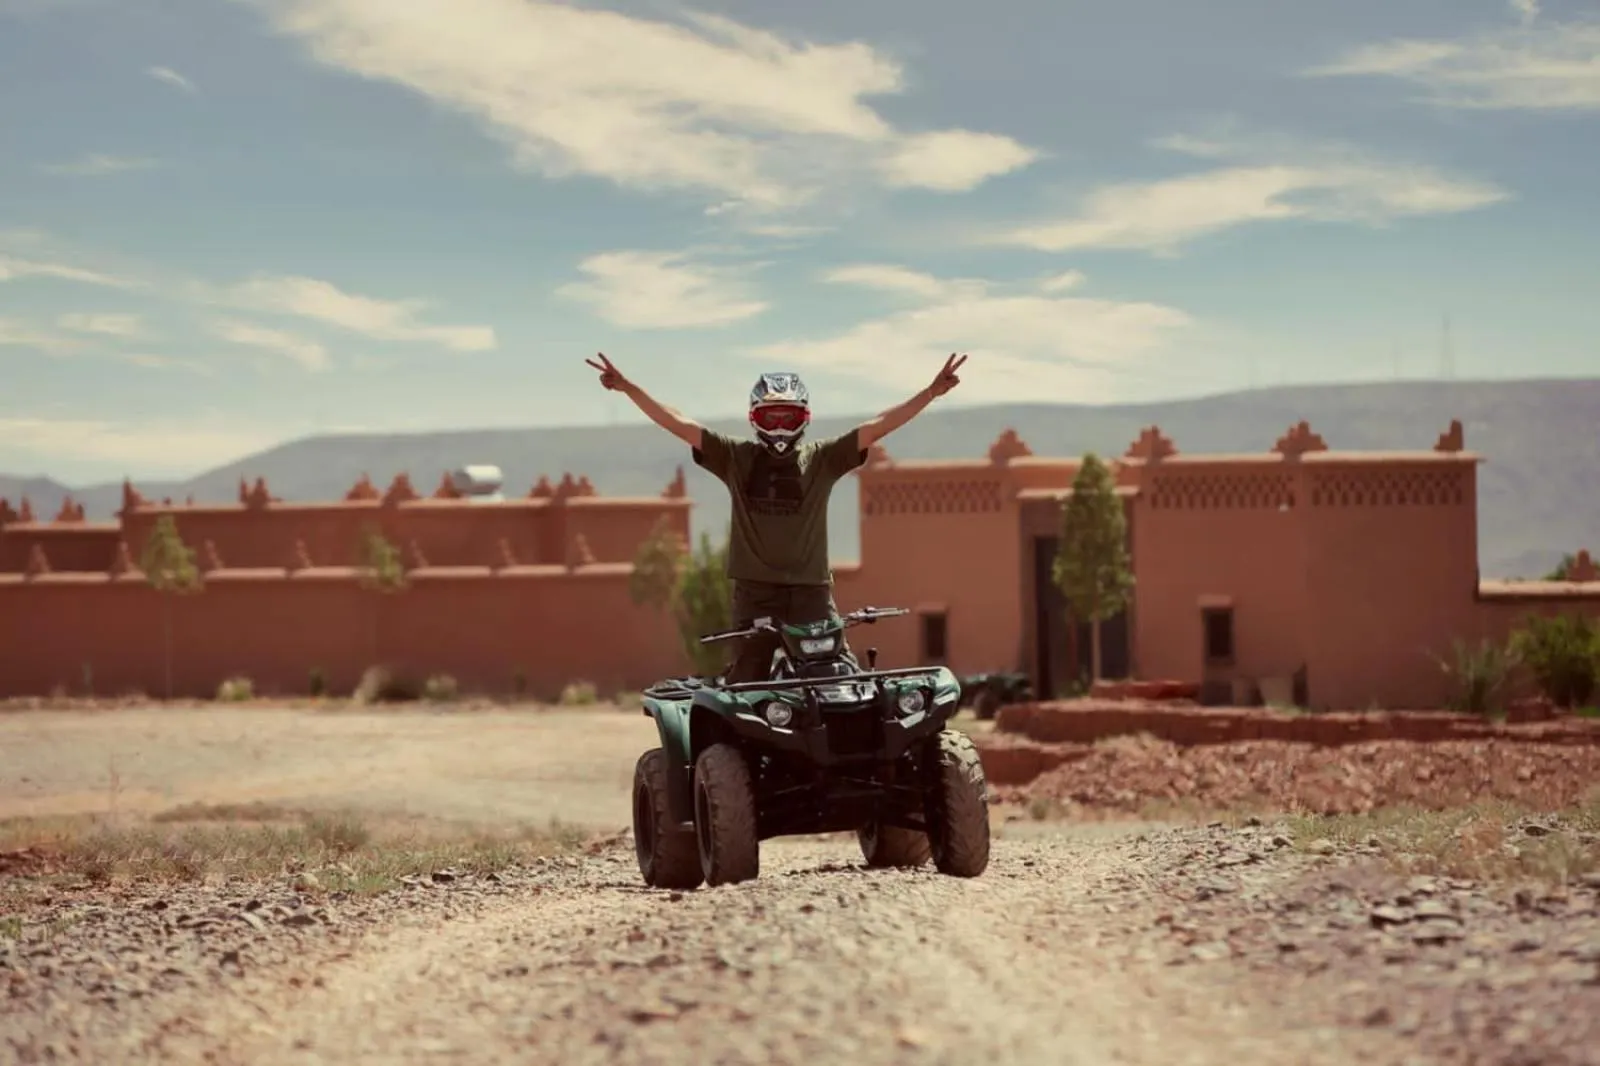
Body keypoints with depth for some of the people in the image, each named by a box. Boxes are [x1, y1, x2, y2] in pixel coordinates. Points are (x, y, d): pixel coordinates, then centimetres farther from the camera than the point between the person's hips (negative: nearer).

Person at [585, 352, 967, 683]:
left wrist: (932, 393, -11)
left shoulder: (822, 459, 5)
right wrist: (627, 388, -6)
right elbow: (680, 424, 2)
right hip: (754, 591, 0)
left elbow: (877, 427, -2)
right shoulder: (735, 458, 6)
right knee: (746, 684, 3)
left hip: (811, 590, 0)